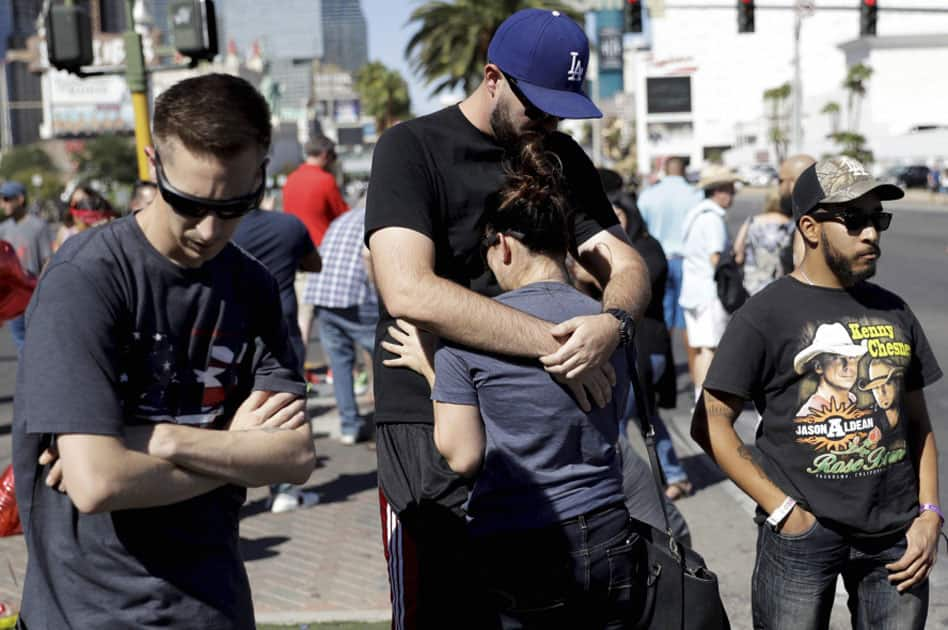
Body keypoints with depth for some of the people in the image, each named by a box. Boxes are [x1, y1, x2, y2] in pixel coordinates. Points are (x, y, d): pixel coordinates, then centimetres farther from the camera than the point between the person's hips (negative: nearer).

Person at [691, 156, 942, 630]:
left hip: (897, 536, 4)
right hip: (802, 535, -4)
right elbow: (711, 423, -9)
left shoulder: (893, 311, 10)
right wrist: (782, 510, -12)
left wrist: (929, 514, 3)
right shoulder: (765, 315, -6)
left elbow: (917, 422, 14)